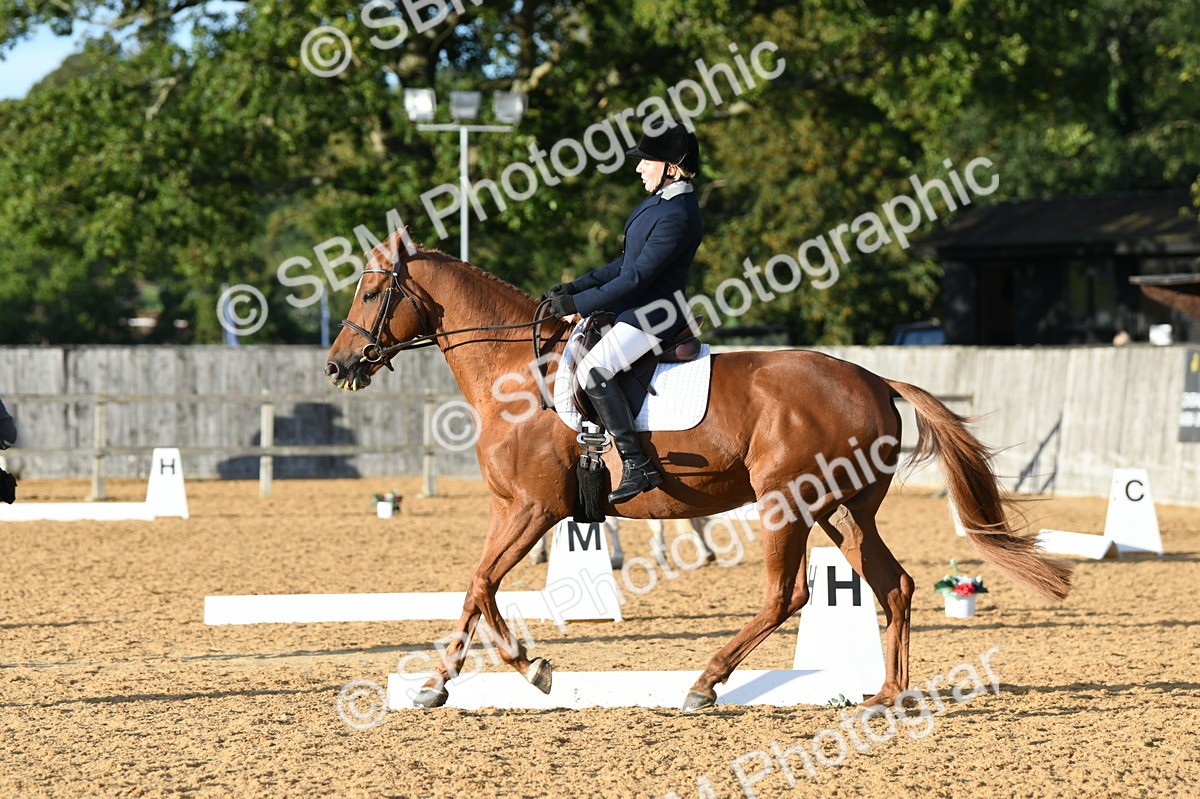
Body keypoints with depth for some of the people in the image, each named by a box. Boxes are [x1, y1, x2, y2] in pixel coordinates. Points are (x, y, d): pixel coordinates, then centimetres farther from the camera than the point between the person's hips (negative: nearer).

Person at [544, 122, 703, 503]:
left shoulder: (677, 216, -21)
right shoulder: (658, 201, 11)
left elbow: (637, 277, -23)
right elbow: (627, 263, 18)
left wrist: (579, 304, -21)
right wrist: (576, 288, 10)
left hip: (654, 314, -11)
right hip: (636, 309, 11)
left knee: (593, 371, -26)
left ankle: (637, 467, -25)